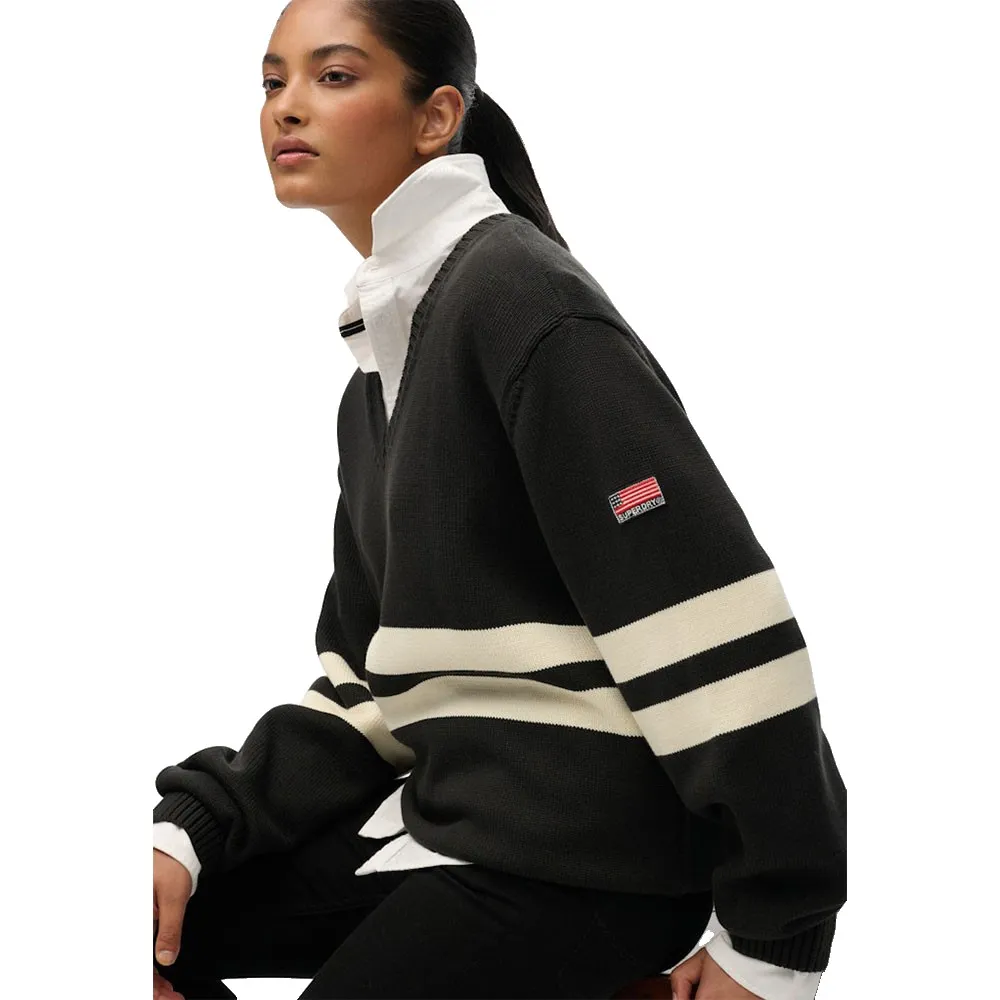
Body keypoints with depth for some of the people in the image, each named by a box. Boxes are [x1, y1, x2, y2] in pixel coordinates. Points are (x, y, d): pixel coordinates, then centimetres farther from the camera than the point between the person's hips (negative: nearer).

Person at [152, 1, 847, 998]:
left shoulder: (522, 294, -15)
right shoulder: (381, 363, 14)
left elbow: (714, 624, -20)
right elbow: (366, 678, 12)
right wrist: (194, 823, -2)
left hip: (582, 864, -8)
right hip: (448, 806, 8)